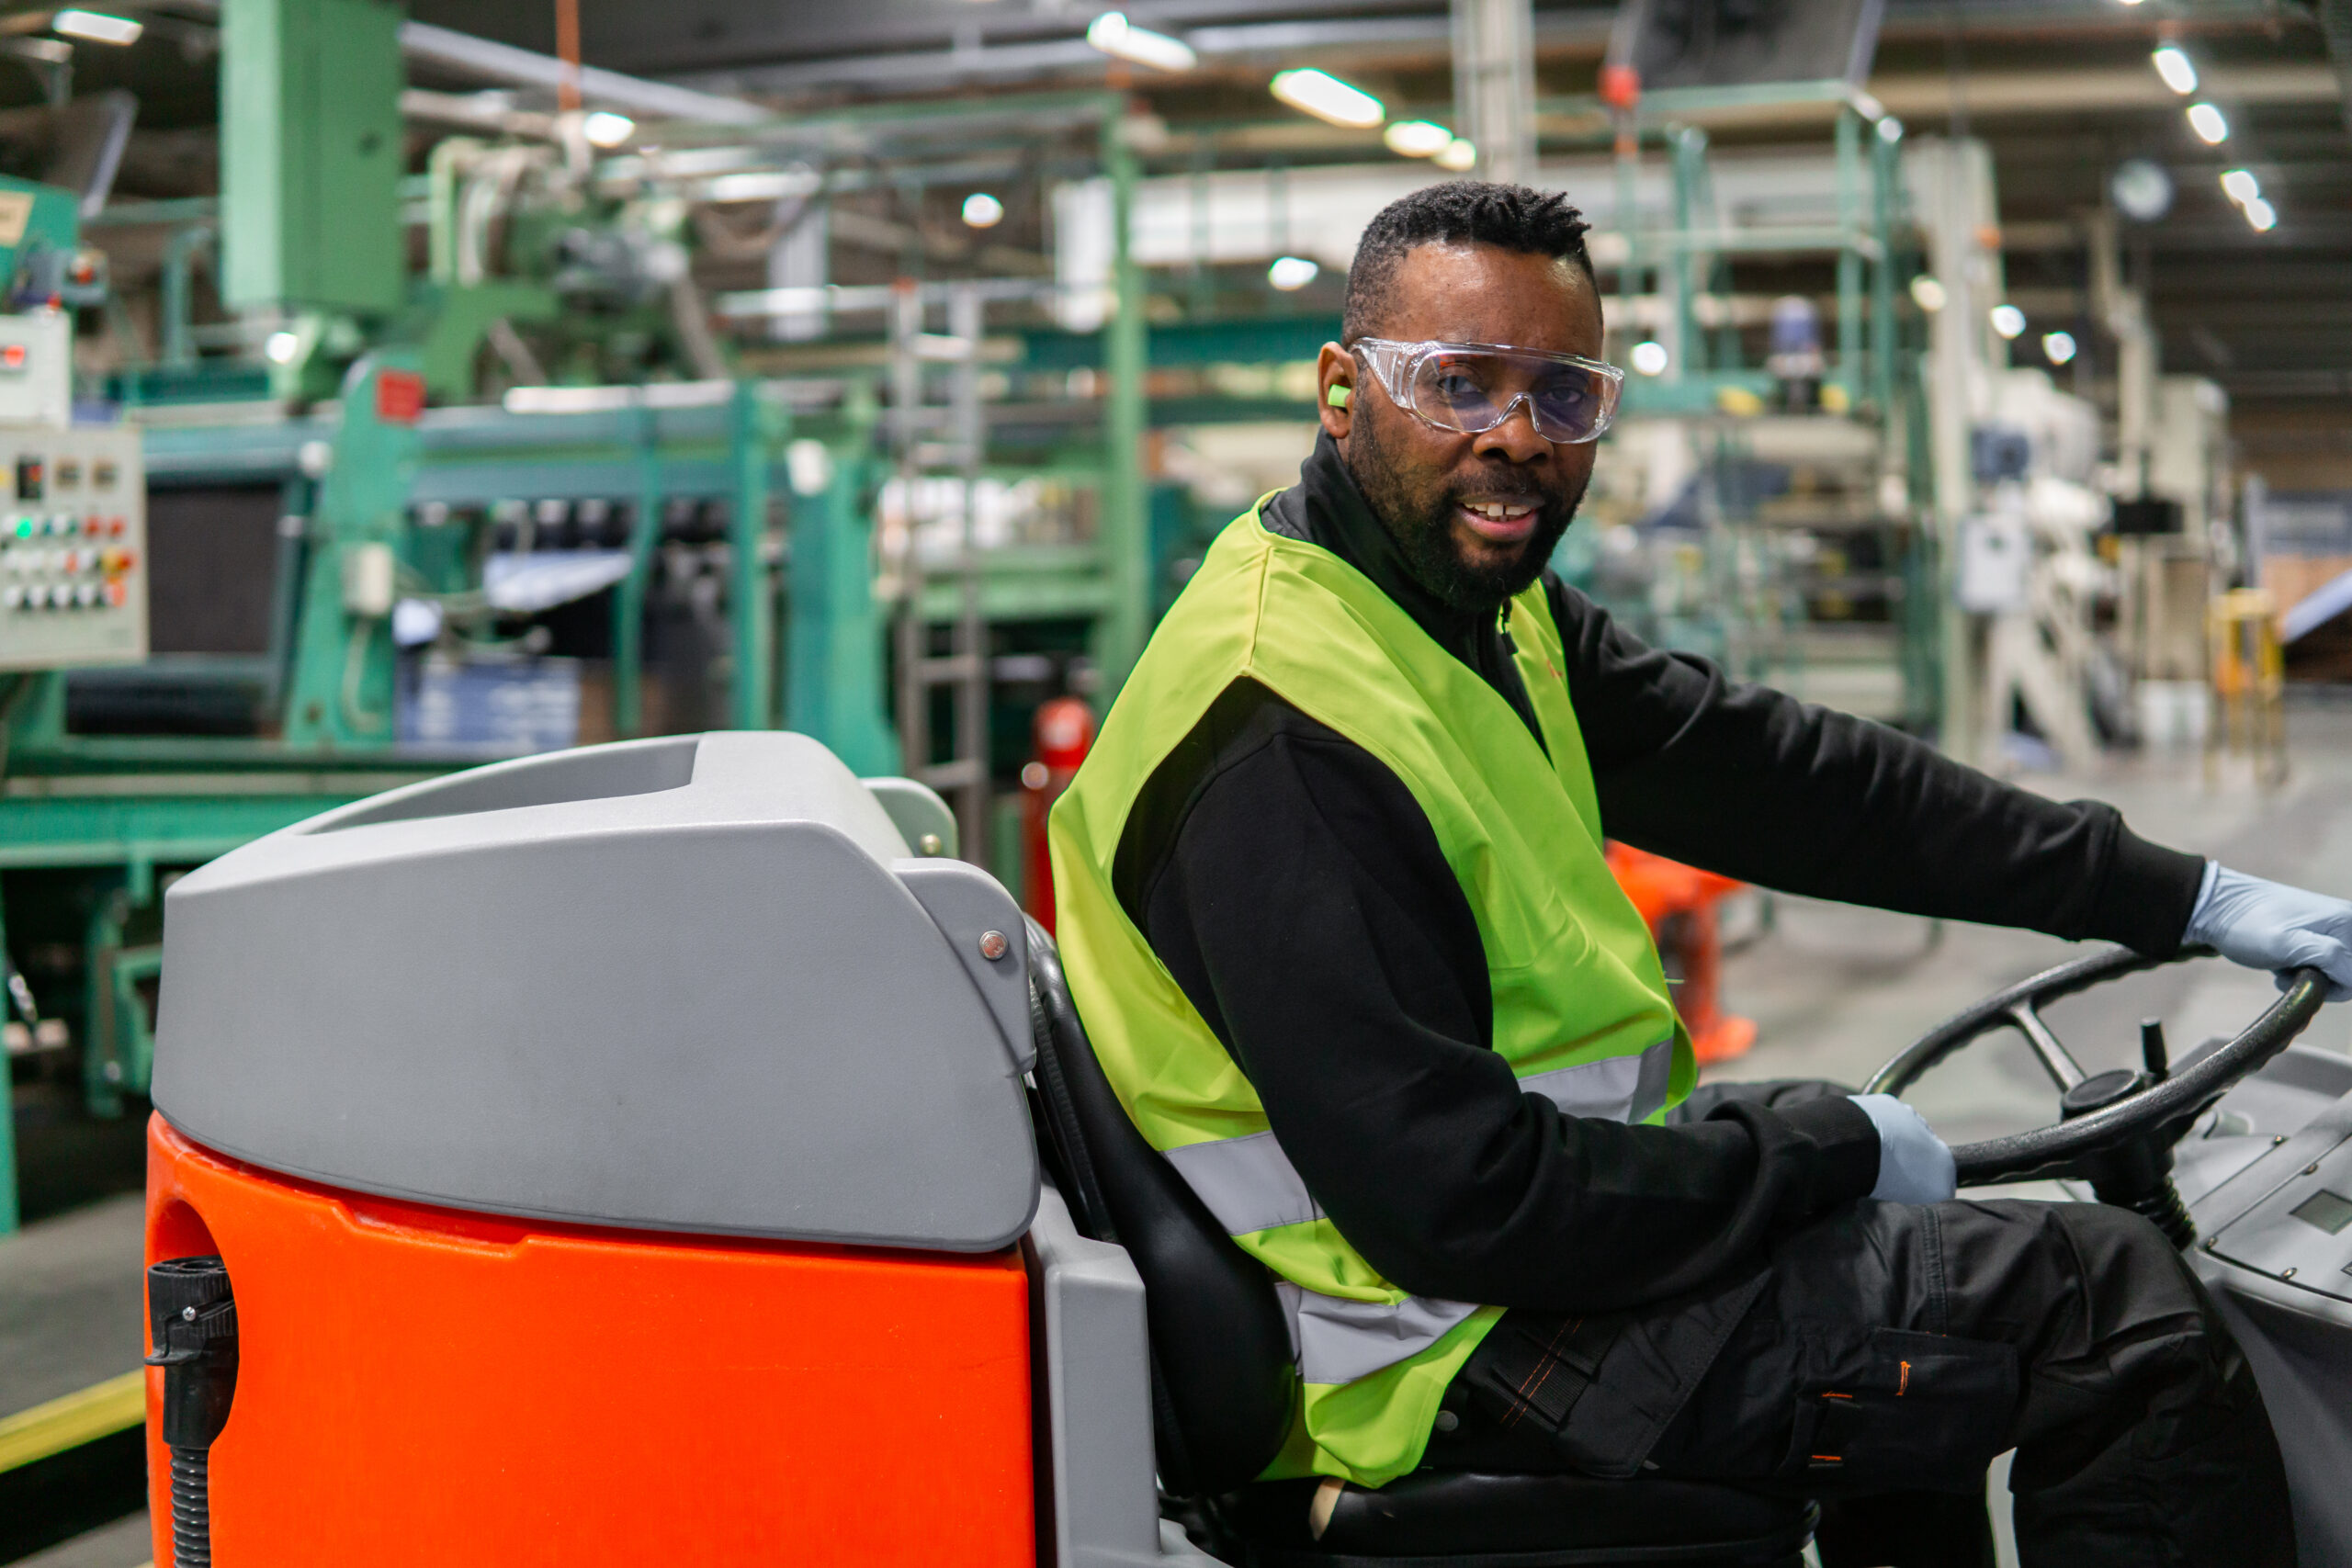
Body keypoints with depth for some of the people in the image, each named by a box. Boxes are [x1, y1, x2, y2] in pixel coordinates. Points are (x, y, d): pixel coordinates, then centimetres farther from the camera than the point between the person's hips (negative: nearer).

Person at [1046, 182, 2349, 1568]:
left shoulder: (1494, 614, 6)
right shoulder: (1278, 749, -25)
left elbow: (1777, 774, 8)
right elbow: (1458, 1203, -27)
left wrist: (2185, 898, 5)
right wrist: (1832, 1144, -15)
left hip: (1545, 1218, 10)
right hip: (1460, 1355, -10)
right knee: (2121, 1312, -8)